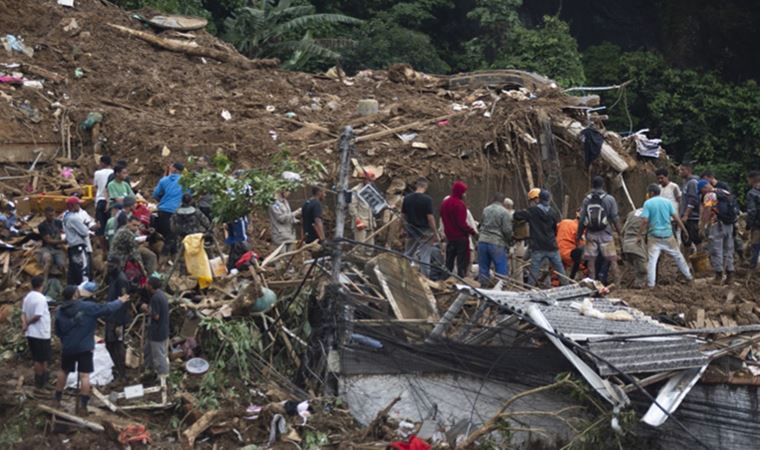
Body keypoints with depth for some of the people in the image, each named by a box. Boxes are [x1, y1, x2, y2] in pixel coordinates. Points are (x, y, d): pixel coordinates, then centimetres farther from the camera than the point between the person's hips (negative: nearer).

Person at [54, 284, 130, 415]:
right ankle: (82, 405, -4)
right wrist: (120, 301, 8)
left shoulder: (60, 312, 0)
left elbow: (57, 331, 11)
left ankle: (57, 398, 31)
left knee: (63, 371, 23)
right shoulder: (86, 307, -13)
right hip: (84, 348, -4)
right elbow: (106, 308, -8)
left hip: (67, 348, 4)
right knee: (84, 375, -1)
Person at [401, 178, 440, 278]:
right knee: (424, 257, 0)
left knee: (407, 255, 14)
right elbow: (430, 217, -17)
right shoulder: (427, 199, -15)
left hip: (411, 232, 5)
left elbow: (403, 215, 7)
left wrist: (405, 229, 20)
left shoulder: (407, 198, 1)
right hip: (424, 232, -5)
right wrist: (436, 234, -11)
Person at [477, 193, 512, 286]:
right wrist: (509, 240, 5)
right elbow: (507, 230, -10)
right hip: (497, 244, -5)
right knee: (502, 271, 2)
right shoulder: (505, 212, -7)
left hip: (482, 241, 5)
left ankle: (482, 286, 15)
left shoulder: (485, 210, 9)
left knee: (483, 268, 11)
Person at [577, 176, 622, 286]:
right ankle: (617, 283, 2)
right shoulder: (609, 199, -4)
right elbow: (615, 219, -6)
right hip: (605, 234, -2)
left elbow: (581, 219, 3)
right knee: (612, 259, 3)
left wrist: (579, 235, 11)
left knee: (591, 260, 7)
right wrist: (620, 232, 3)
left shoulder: (586, 200, 3)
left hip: (591, 234, 2)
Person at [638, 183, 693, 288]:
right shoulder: (667, 202, 5)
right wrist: (685, 231, 8)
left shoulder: (648, 203, -5)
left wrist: (640, 235, -8)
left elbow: (645, 221, -13)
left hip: (654, 236, -3)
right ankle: (689, 277, 28)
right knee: (678, 256, 17)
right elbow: (676, 217, 2)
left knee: (652, 260, -3)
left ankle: (650, 284, -7)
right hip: (668, 235, 3)